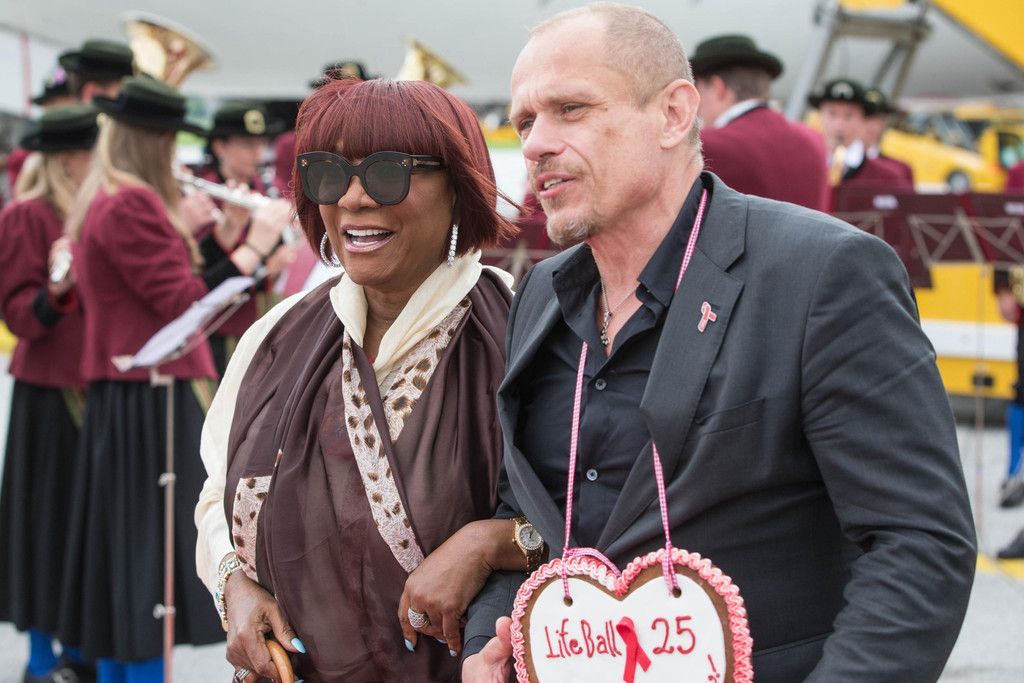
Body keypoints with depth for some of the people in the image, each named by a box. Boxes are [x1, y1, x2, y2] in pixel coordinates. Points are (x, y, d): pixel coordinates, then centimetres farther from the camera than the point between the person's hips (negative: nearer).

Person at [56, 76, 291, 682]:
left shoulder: (104, 201, 15)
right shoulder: (132, 205, -16)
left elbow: (175, 284, 15)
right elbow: (185, 303, -19)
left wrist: (221, 236, 8)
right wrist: (254, 246, -14)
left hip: (120, 396, 10)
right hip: (152, 399, -10)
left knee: (125, 539, 14)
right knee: (152, 543, -6)